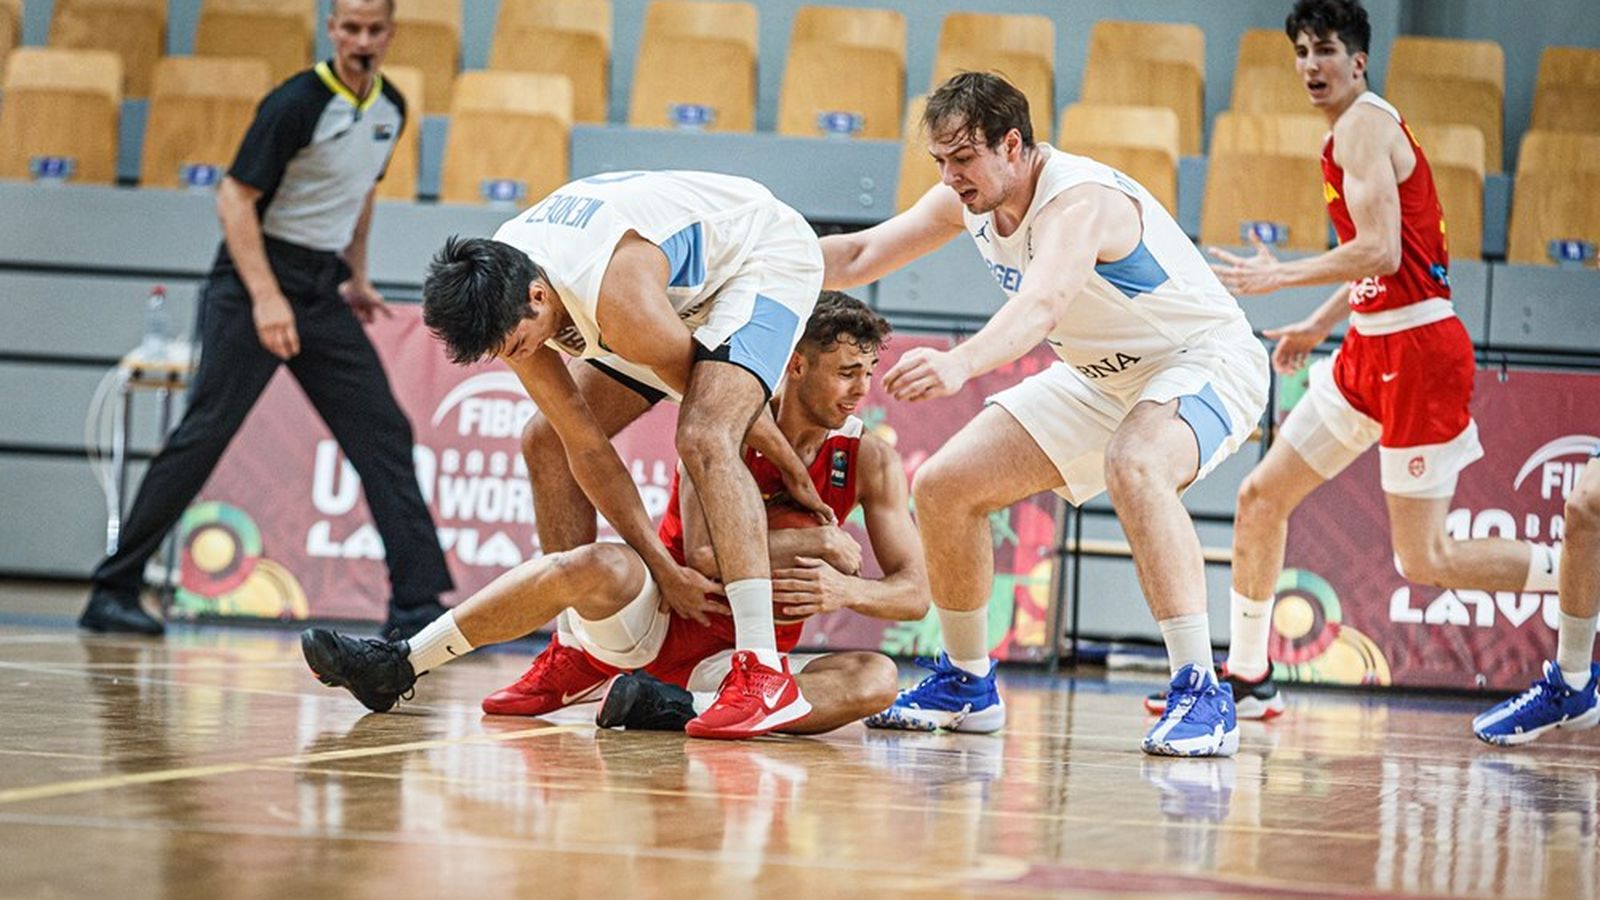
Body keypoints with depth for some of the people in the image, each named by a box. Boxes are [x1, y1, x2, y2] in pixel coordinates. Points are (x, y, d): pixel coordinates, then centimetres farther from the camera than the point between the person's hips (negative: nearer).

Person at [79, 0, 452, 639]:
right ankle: (113, 591, -3)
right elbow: (235, 200, -16)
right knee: (206, 432, -10)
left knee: (383, 435, -2)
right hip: (253, 279, -7)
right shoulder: (297, 104, -15)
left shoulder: (390, 108, 8)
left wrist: (356, 276, 21)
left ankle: (417, 603, -3)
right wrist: (267, 298, -23)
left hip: (322, 292, 7)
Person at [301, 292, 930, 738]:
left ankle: (668, 706, -37)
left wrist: (847, 591, -21)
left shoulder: (870, 461, 1)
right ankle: (397, 665, -24)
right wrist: (815, 542, -18)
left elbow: (915, 593, -1)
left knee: (875, 681, -28)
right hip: (654, 617, -2)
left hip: (742, 657, 2)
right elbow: (701, 554, -19)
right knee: (602, 566, -37)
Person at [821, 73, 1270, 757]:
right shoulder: (970, 197, -6)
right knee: (943, 487, 1)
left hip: (1203, 363, -9)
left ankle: (1203, 697, -38)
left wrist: (960, 364, -70)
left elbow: (1043, 305, -52)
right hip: (1101, 375, 9)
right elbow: (859, 257, 2)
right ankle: (966, 686, 20)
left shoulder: (1081, 199, -32)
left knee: (1134, 467, -40)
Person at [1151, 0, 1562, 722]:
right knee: (1261, 496, 9)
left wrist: (1281, 276, -14)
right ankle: (1247, 680, 16)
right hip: (1372, 349, 10)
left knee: (1425, 559, -7)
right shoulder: (1354, 131, 17)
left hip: (1416, 350, -10)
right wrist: (1317, 326, 25)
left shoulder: (1363, 125, -13)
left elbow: (1380, 252, -23)